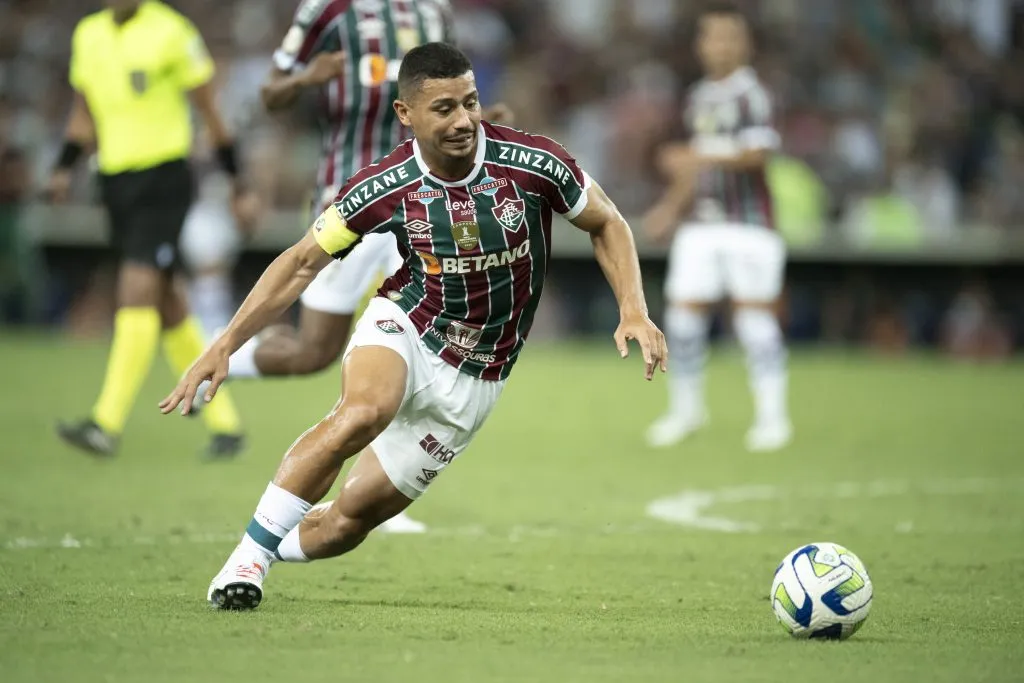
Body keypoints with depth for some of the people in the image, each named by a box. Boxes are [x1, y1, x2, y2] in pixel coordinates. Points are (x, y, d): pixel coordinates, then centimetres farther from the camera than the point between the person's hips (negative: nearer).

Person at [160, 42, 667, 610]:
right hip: (404, 329, -1)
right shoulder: (383, 187, -15)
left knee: (349, 520, -2)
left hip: (472, 383, 1)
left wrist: (633, 310, -12)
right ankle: (248, 557, -25)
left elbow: (606, 224, 1)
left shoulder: (533, 163, -17)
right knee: (362, 413, -37)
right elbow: (302, 263, -4)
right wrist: (226, 343, -12)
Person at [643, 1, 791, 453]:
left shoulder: (751, 95, -6)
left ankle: (772, 415, 0)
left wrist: (703, 159, -31)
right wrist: (672, 205, 22)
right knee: (682, 314, 2)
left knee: (755, 315, -6)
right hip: (700, 225, 6)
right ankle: (687, 408, 16)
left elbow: (758, 154, -20)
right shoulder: (698, 98, 16)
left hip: (747, 224, -6)